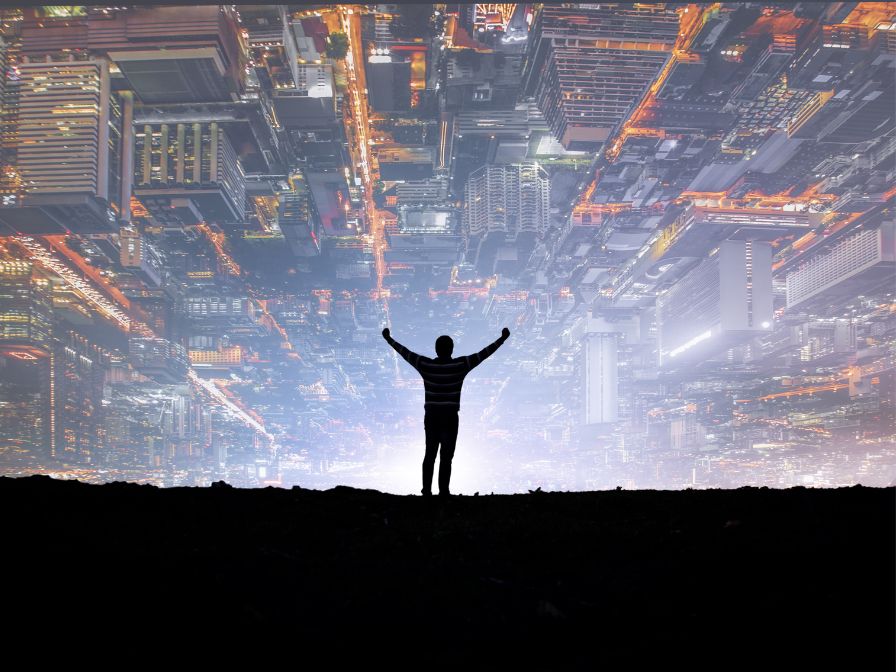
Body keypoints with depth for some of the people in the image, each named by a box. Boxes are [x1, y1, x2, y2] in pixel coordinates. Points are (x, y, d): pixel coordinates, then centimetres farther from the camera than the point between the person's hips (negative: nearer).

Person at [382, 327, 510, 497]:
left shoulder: (425, 365, -3)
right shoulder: (460, 365, -7)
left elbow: (404, 352, 8)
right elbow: (483, 354, -2)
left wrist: (388, 338, 21)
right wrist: (503, 338, 6)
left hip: (431, 416, 3)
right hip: (450, 417, -2)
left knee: (430, 454, 13)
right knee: (446, 457, -1)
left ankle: (426, 490, 11)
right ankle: (443, 492, -5)